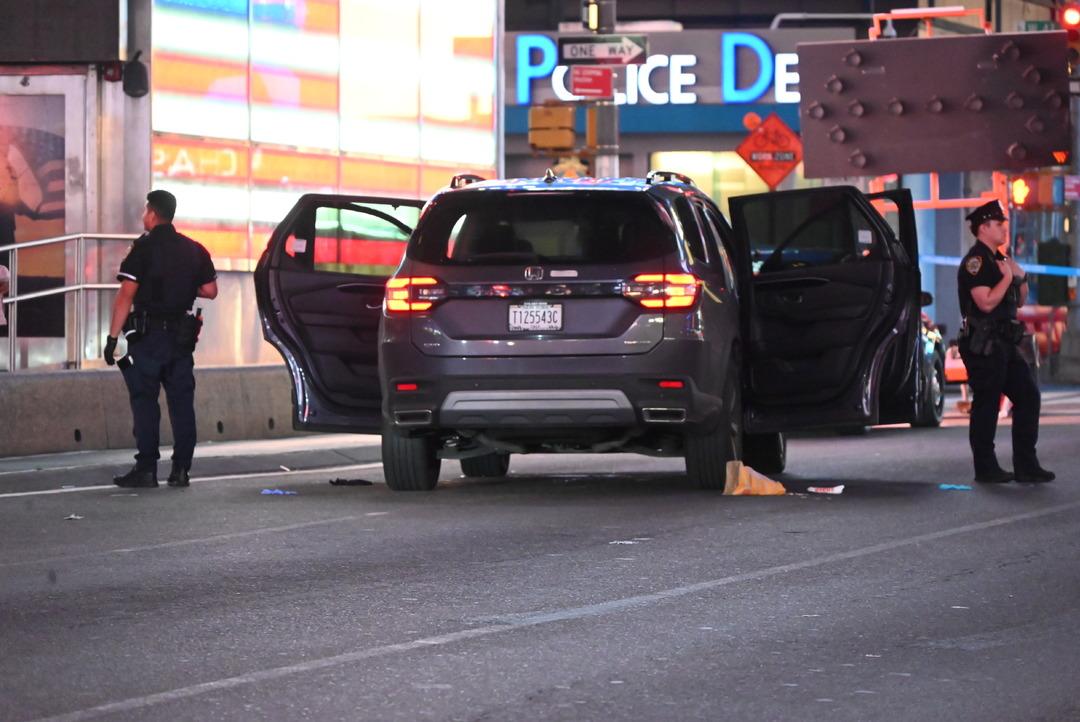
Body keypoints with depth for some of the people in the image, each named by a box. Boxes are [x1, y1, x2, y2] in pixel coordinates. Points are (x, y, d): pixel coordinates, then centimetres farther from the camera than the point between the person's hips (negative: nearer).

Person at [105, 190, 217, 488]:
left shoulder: (144, 248, -8)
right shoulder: (193, 250, 8)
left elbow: (126, 295, -13)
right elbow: (210, 290, 10)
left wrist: (113, 336, -12)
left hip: (148, 334, -5)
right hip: (181, 336, 5)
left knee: (145, 402, -2)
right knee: (181, 402, 7)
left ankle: (146, 468, -6)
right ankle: (181, 469, 6)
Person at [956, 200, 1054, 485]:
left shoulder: (998, 259, 18)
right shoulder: (975, 261, -12)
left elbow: (1019, 301, 23)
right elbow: (986, 302, -24)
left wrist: (1021, 278, 5)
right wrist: (1007, 277, -13)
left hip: (1004, 344, 10)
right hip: (983, 345, -10)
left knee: (1028, 396, 7)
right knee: (986, 405, -4)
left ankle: (1026, 466, 9)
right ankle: (985, 469, 2)